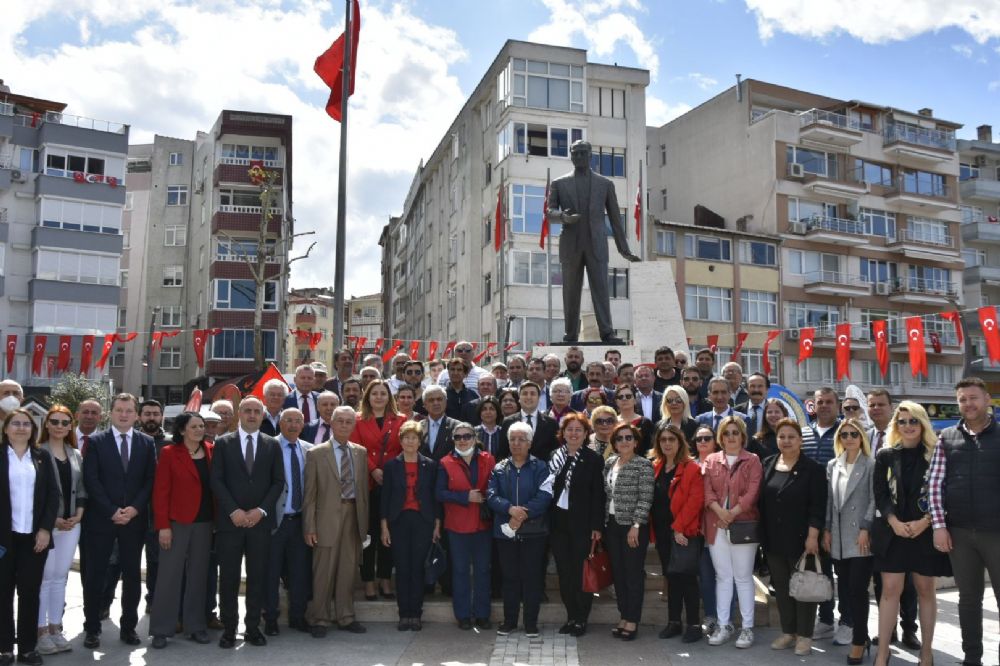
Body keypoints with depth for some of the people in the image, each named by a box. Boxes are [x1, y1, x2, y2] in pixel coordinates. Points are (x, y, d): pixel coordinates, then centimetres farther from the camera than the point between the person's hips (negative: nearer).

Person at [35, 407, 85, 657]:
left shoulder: (76, 455, 11)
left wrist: (78, 514, 0)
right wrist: (51, 518, -12)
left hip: (71, 524, 5)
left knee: (60, 576, 10)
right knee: (44, 577, 0)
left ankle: (56, 627, 17)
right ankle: (41, 630, 9)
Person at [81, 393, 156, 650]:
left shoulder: (146, 443, 6)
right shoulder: (96, 442, 1)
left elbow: (150, 480, 4)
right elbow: (91, 481, -6)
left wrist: (135, 508, -10)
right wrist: (112, 511, -13)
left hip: (134, 519, 2)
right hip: (101, 519, -2)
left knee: (132, 574, 7)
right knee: (96, 574, 4)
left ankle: (128, 626, 18)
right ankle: (92, 628, 16)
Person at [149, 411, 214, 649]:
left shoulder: (211, 451, 6)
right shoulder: (169, 453, -4)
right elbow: (160, 491, -6)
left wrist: (217, 520, 0)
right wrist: (163, 525, -12)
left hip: (204, 522, 3)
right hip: (177, 522, -3)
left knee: (198, 575, 10)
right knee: (170, 575, 1)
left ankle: (195, 626, 19)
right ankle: (161, 629, 12)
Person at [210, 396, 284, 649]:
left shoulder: (272, 445, 8)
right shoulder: (223, 443, 4)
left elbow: (278, 481, 4)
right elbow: (216, 480, -1)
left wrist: (261, 510, -7)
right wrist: (234, 511, -10)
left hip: (260, 521, 1)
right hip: (230, 521, -1)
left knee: (258, 577, 5)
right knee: (228, 577, 3)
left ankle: (253, 627, 14)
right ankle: (229, 628, 13)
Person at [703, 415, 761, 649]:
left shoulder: (752, 461, 1)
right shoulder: (711, 461, 10)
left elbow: (752, 492, -9)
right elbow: (707, 491, 1)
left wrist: (733, 513, -18)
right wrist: (720, 511, -15)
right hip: (716, 525, 3)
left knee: (743, 577, 3)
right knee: (722, 576, 9)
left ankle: (748, 627, 11)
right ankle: (724, 625, 16)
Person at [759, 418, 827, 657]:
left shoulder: (812, 468, -7)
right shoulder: (768, 465, 8)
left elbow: (817, 506, -12)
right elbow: (762, 501, 10)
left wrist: (812, 536, -18)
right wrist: (763, 535, 7)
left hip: (801, 538, -5)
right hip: (774, 539, 5)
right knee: (781, 586, 12)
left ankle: (804, 635, 15)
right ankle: (788, 632, 23)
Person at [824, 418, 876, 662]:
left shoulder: (870, 465, -2)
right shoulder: (832, 466, 12)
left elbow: (875, 500, -7)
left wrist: (865, 529, -15)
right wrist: (826, 530, 7)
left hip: (860, 536, -5)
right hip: (839, 537, 5)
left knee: (858, 589, -5)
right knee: (844, 588, 9)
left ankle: (858, 641, 6)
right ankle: (860, 634, 22)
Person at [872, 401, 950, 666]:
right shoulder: (885, 456, 5)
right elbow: (879, 494, 2)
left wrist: (924, 522, -14)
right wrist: (894, 521, -13)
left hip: (926, 531, 0)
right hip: (892, 531, 1)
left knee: (925, 589, 8)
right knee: (890, 589, -1)